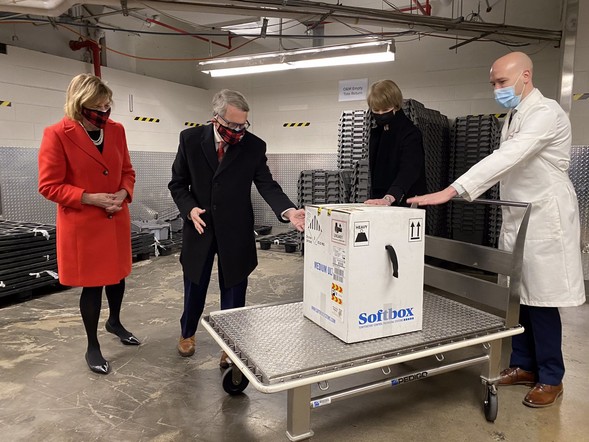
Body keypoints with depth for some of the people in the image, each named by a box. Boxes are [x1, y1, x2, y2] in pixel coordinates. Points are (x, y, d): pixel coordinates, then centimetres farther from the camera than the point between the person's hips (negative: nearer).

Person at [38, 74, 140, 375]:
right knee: (91, 284, 6)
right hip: (81, 225, -5)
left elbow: (127, 171, 11)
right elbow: (49, 186, -12)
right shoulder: (57, 135, -13)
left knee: (118, 276, 18)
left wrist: (124, 193, -9)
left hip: (117, 220, 5)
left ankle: (114, 322, 46)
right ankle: (92, 347, 26)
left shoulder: (116, 130, 2)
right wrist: (91, 198, -20)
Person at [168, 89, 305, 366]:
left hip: (235, 231, -1)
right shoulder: (190, 139, -8)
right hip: (200, 227, 1)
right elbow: (177, 182, 1)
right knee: (194, 288, 18)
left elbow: (267, 185, -13)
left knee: (233, 292, 9)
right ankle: (187, 333, 44)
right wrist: (189, 209, -17)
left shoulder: (254, 146, -10)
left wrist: (288, 211, -31)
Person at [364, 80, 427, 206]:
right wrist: (374, 199, 8)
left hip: (406, 205, -6)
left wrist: (389, 198, -44)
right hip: (378, 203, 7)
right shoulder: (376, 133, 10)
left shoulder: (411, 134, -13)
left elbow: (408, 171, -28)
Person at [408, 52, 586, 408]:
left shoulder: (546, 113, -17)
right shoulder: (514, 116, 12)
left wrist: (451, 191, -38)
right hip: (518, 218, 8)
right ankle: (524, 365, 27)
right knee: (519, 297, 13)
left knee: (540, 301, 0)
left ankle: (551, 378, 17)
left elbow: (507, 158, -31)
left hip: (544, 219, -8)